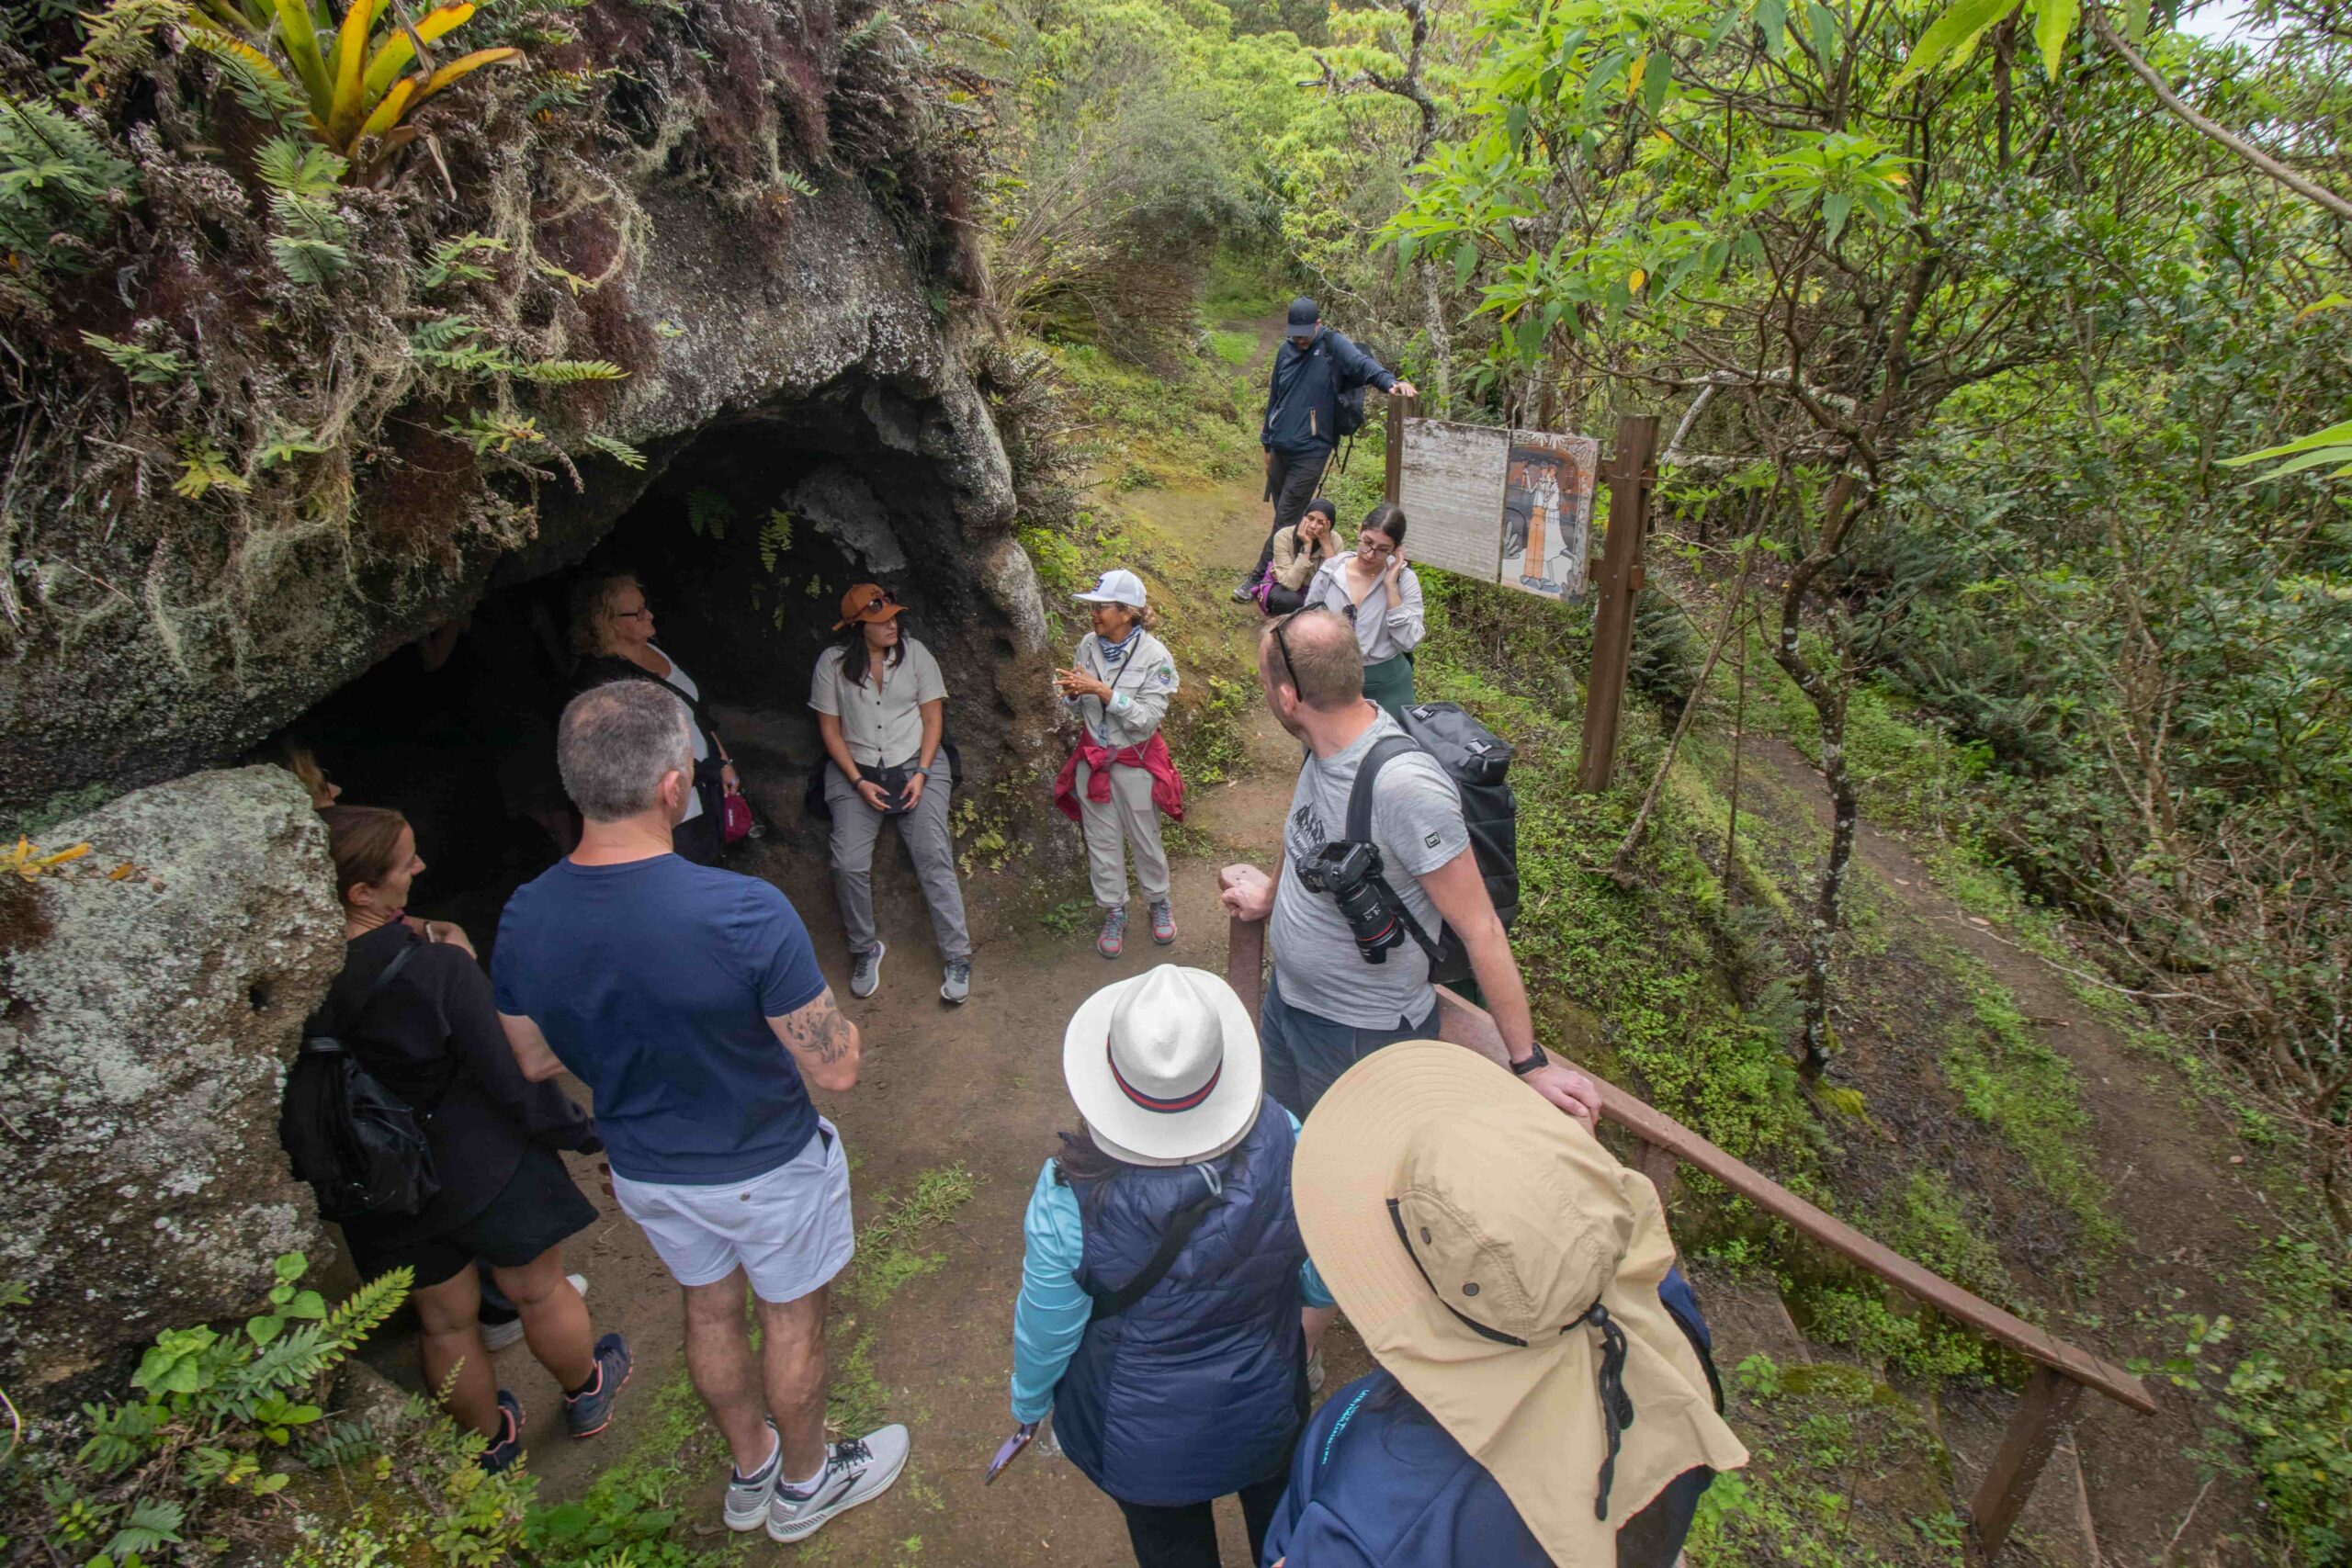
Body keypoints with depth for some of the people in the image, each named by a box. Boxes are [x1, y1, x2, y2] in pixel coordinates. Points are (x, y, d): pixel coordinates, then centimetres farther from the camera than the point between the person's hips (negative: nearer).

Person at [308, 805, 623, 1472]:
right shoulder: (437, 969, -30)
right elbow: (513, 1081, -22)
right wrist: (587, 1132, -9)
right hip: (482, 1166, -4)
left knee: (445, 1321, 24)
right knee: (539, 1292, 21)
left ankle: (489, 1441, 47)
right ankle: (587, 1396, 46)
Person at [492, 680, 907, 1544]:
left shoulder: (525, 918, -17)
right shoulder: (746, 913, -36)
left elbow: (534, 1060, 0)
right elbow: (836, 1070, -27)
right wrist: (828, 1014, -6)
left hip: (645, 1168, 5)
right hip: (763, 1167, -5)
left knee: (709, 1310, 28)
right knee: (792, 1315, 22)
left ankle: (752, 1469, 53)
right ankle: (806, 1481, 47)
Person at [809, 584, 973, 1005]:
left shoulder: (915, 654, -1)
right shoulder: (833, 663, -3)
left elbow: (933, 719, 2)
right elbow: (830, 729, 1)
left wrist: (922, 773, -9)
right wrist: (858, 781, -9)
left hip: (916, 765, 0)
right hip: (855, 771, 0)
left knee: (934, 858, -11)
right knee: (849, 865, -12)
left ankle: (957, 957, -3)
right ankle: (864, 950, 12)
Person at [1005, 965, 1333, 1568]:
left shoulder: (1070, 1199, -35)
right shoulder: (1284, 1144, -30)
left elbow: (1045, 1332, -16)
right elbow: (1324, 1287, -13)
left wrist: (1028, 1405, 5)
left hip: (1141, 1442, -1)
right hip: (1268, 1414, 2)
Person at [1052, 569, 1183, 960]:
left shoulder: (1154, 656, -18)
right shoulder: (1088, 645, -5)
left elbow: (1146, 719, -23)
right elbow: (1079, 710, 5)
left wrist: (1101, 690, -28)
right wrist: (1072, 693, -18)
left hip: (1135, 762, -4)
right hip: (1093, 758, 4)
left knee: (1145, 839, 13)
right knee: (1102, 842, 14)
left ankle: (1159, 903, 39)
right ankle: (1114, 913, 32)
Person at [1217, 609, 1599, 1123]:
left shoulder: (1402, 785, -33)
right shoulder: (1326, 746, -9)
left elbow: (1480, 928, -27)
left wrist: (1529, 1062, -23)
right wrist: (1271, 896, 30)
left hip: (1362, 1037, -7)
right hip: (1286, 996, 7)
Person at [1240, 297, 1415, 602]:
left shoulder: (1333, 345, -8)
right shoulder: (1286, 351, 8)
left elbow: (1361, 362, -26)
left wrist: (1389, 381, -45)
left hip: (1310, 453, -6)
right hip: (1280, 451, 6)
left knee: (1286, 521, -4)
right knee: (1284, 517, 14)